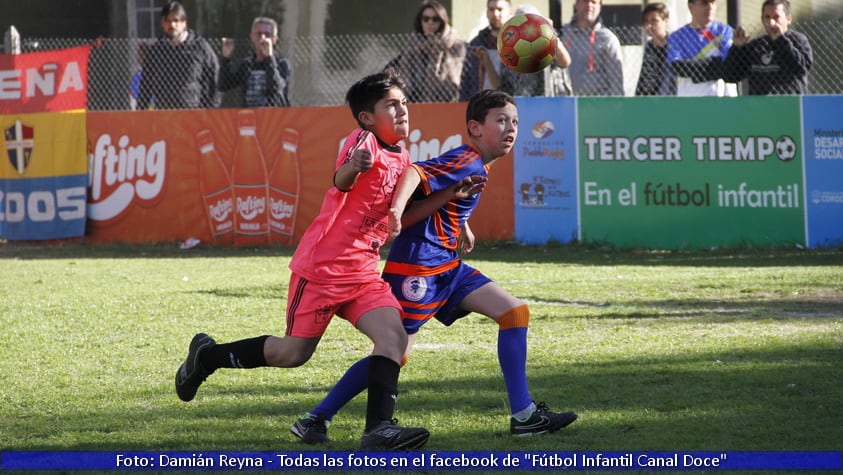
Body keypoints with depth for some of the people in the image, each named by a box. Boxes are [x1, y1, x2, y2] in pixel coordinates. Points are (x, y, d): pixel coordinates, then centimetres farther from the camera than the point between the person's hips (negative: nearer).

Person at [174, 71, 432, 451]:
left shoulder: (402, 157, 10)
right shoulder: (363, 141, -14)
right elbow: (341, 182, -35)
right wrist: (353, 167, -60)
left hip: (362, 272, 7)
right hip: (322, 266, -7)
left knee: (394, 335, -16)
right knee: (293, 353, 3)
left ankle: (378, 430, -22)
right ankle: (206, 356, 25)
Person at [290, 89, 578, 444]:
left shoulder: (475, 163, 13)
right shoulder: (466, 163, -16)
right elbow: (416, 174, -32)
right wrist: (396, 210, -47)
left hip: (447, 266, 10)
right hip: (416, 267, -10)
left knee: (515, 312, 1)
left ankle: (524, 415, 0)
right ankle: (315, 419, 2)